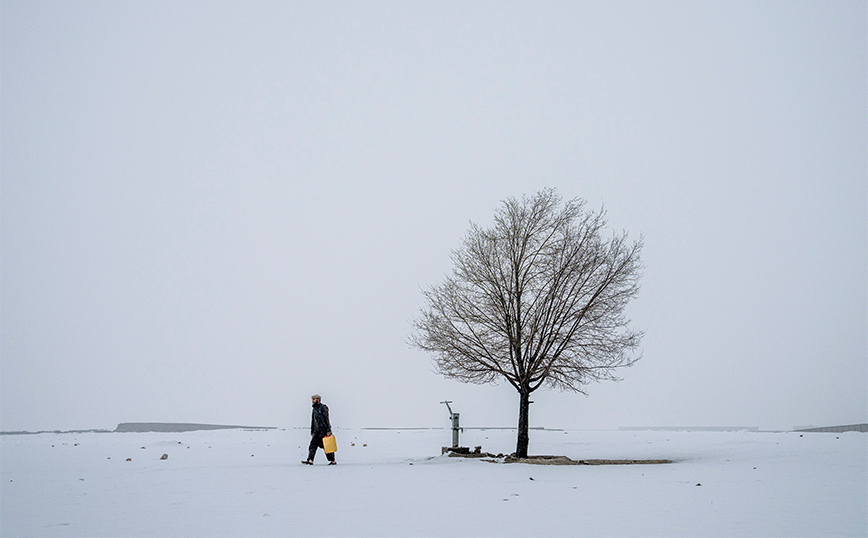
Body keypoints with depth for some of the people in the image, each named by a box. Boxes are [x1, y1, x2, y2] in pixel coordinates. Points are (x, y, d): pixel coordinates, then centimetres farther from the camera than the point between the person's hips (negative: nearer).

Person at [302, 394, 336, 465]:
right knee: (313, 445, -4)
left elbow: (327, 419, -14)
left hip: (324, 431, -8)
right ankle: (310, 460, -10)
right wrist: (312, 431, 20)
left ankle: (333, 461, 5)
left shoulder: (323, 408, -8)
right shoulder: (314, 409, 16)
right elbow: (313, 421, 22)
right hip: (317, 431, 8)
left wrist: (328, 430, -20)